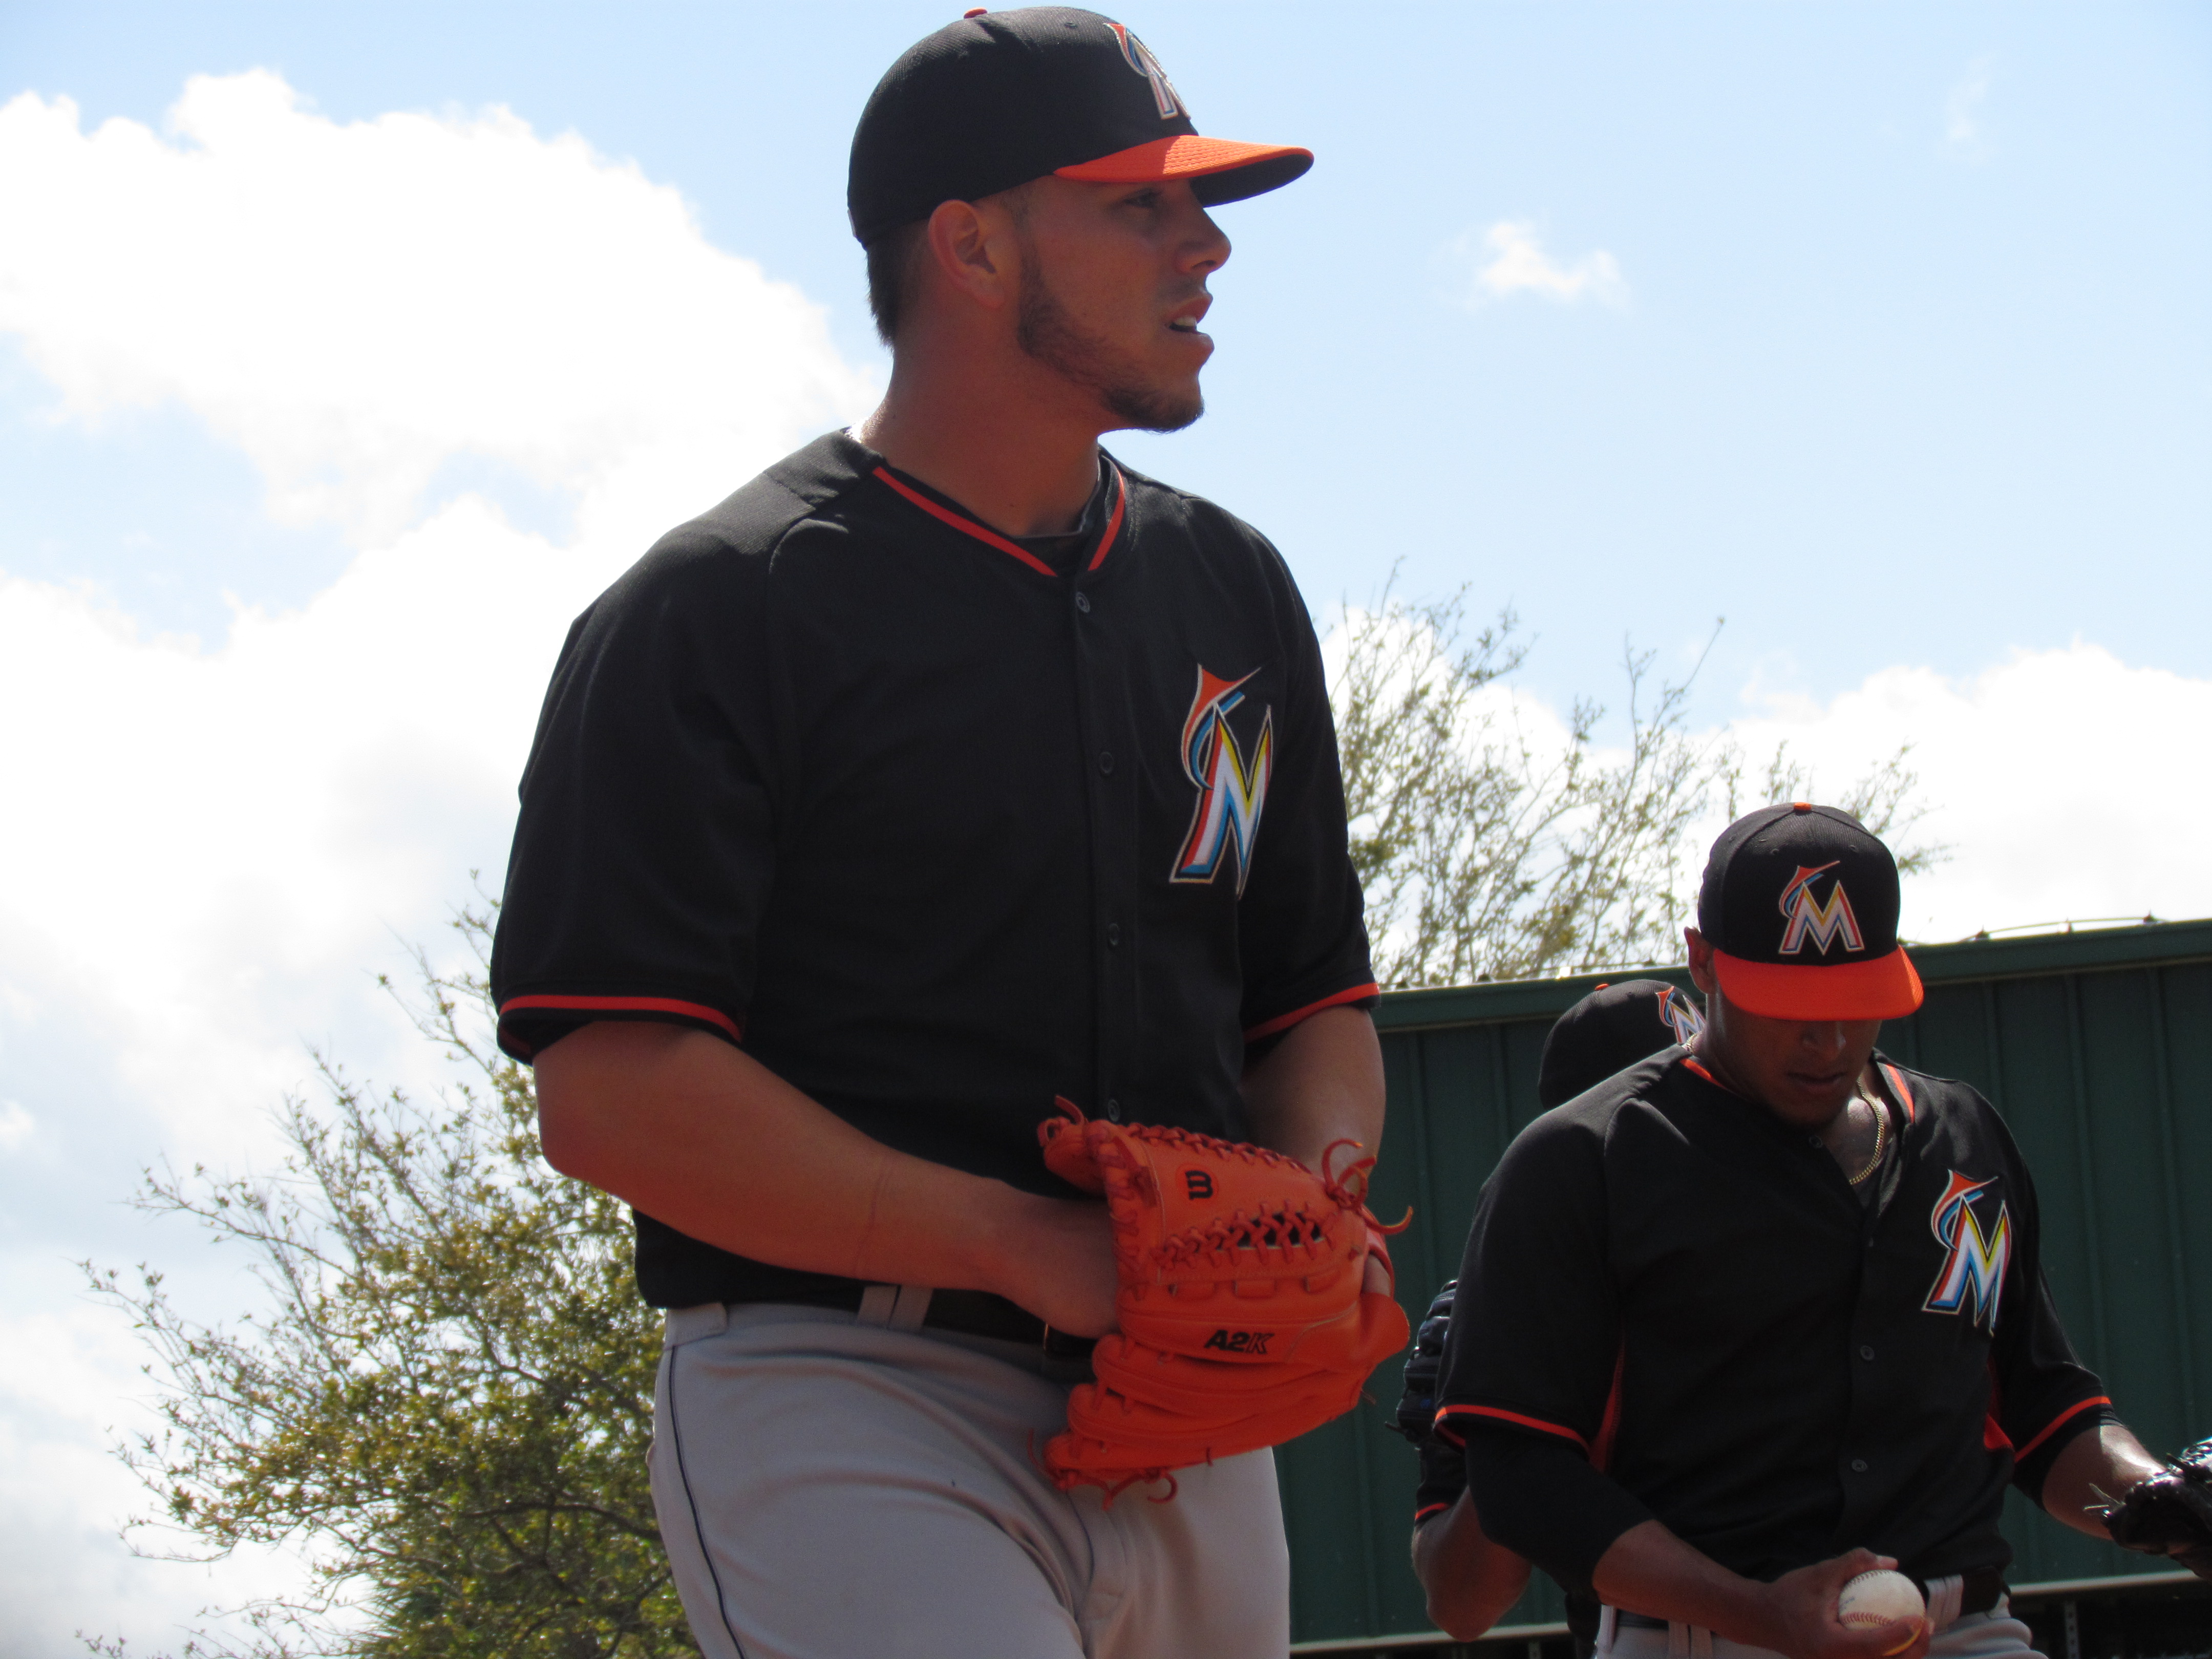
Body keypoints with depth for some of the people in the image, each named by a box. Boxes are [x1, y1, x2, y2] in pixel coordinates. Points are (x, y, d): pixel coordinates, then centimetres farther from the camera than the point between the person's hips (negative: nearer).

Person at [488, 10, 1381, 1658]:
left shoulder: (1233, 590, 17)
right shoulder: (721, 608, -4)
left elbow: (1315, 1000, 23)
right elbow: (612, 1089, -12)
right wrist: (1037, 1249, -17)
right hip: (846, 1399, -7)